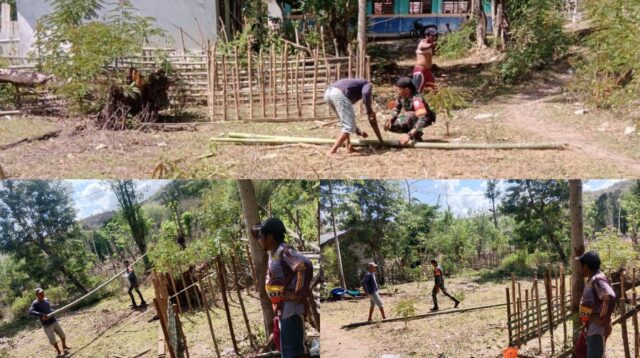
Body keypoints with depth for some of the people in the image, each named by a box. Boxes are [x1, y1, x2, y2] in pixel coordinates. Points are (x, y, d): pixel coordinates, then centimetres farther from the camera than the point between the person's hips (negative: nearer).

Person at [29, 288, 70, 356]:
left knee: (62, 335, 15)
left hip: (54, 321, 6)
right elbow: (31, 312, -34)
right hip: (47, 325, -6)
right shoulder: (35, 303, -15)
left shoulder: (46, 300, 5)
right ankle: (59, 351, 25)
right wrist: (41, 315, -41)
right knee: (52, 340, 3)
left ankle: (64, 346, 41)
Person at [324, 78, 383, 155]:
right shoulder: (368, 84, 23)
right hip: (339, 94, -8)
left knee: (346, 123, 26)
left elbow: (349, 119, 43)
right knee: (349, 126, -1)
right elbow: (365, 93, -7)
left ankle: (349, 147, 22)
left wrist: (358, 131, 48)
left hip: (328, 93, 8)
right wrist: (369, 111, 3)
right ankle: (332, 151, -5)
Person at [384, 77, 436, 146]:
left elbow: (423, 119, -45)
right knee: (391, 126, -11)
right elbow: (397, 108, 3)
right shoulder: (400, 96, -15)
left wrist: (409, 135, -52)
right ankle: (414, 132, 6)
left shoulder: (416, 99, -36)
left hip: (426, 119, -7)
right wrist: (390, 120, -17)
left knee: (409, 116, -38)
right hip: (411, 119, 7)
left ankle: (417, 136, -15)